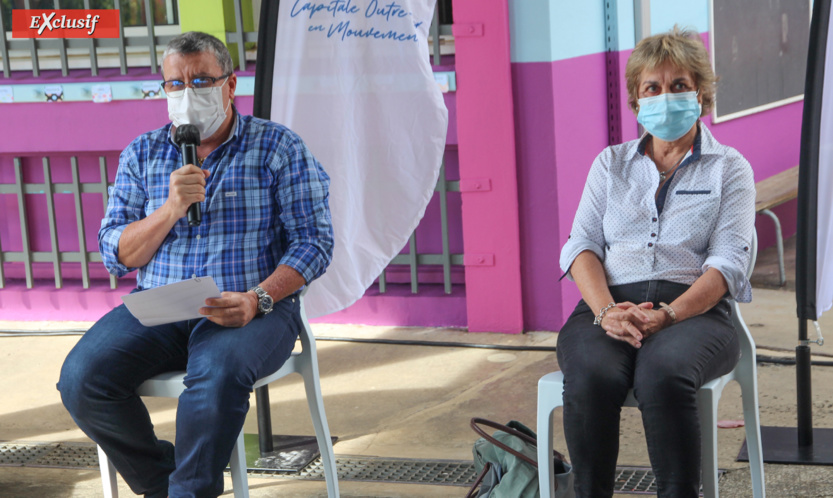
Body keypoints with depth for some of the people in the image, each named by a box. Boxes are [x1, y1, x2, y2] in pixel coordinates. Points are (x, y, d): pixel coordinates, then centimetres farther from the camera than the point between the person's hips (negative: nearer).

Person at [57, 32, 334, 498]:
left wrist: (258, 298, -19)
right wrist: (172, 208, -11)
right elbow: (117, 256, 8)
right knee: (81, 378, -22)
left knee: (216, 372, -37)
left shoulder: (279, 148, 4)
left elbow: (314, 241, -3)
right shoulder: (143, 154, 13)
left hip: (255, 311, -3)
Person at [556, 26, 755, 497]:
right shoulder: (610, 164, 22)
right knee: (591, 378, -34)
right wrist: (606, 311, -12)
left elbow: (728, 262, 1)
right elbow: (582, 245, 10)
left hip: (694, 308, -2)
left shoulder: (729, 168, 14)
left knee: (663, 374, -38)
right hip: (610, 303, 2)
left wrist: (667, 315, -17)